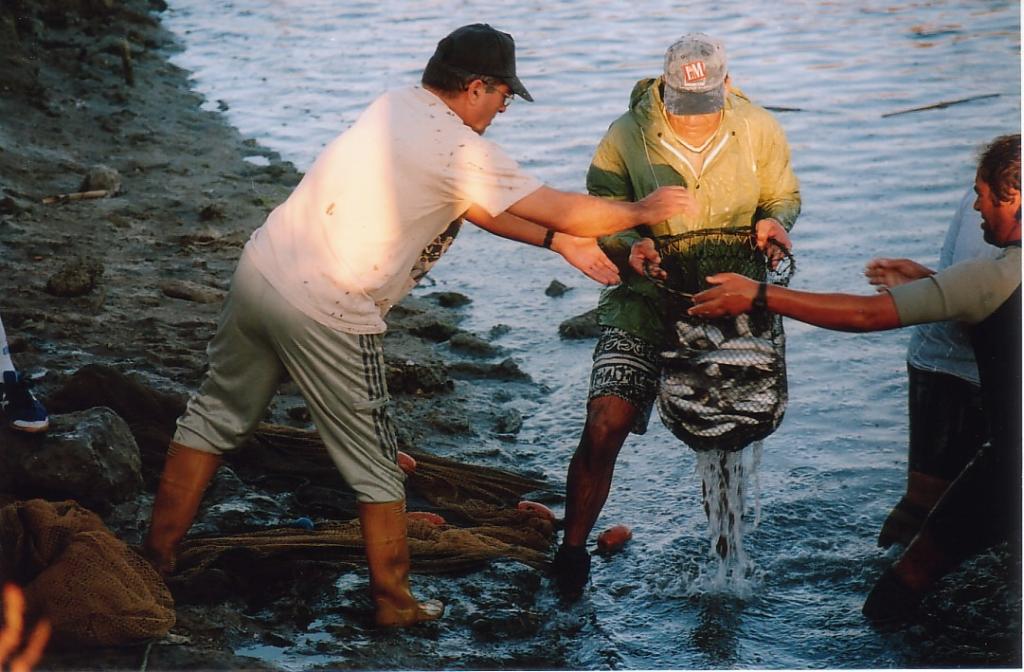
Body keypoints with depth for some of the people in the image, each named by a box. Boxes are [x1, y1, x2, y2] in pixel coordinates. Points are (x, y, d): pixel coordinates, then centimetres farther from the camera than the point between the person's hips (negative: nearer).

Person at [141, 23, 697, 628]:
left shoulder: (397, 106, 11)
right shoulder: (461, 152, -14)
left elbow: (480, 209, 20)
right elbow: (566, 211, -6)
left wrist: (559, 241, 20)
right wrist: (642, 212, 10)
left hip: (260, 269, 8)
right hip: (327, 317, -8)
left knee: (216, 418, 19)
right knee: (375, 465, 9)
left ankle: (157, 556, 27)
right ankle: (395, 603, 22)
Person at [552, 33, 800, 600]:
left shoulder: (758, 131, -2)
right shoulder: (627, 135, -7)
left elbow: (785, 196, 11)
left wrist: (773, 221, -13)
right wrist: (627, 247, -24)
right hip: (646, 304, -2)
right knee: (604, 428, -15)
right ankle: (572, 552, 4)